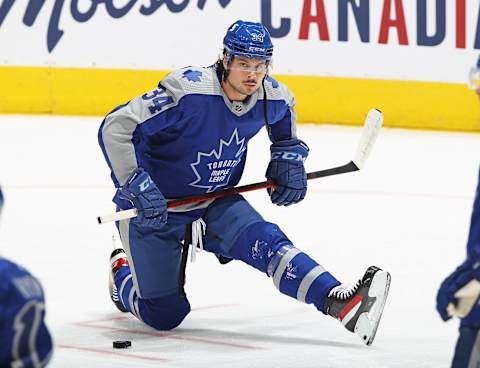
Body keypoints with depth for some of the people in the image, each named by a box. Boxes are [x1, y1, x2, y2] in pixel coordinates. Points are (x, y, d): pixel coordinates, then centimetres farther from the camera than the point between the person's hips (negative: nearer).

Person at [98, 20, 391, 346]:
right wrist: (139, 186, -34)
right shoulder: (188, 90, -31)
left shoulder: (272, 97, -10)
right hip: (153, 207, -5)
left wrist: (289, 157, 4)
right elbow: (115, 128, -30)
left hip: (214, 202, 5)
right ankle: (123, 272, 29)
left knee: (265, 241, -22)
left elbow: (285, 113, 19)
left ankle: (340, 303, -31)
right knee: (163, 316, 0)